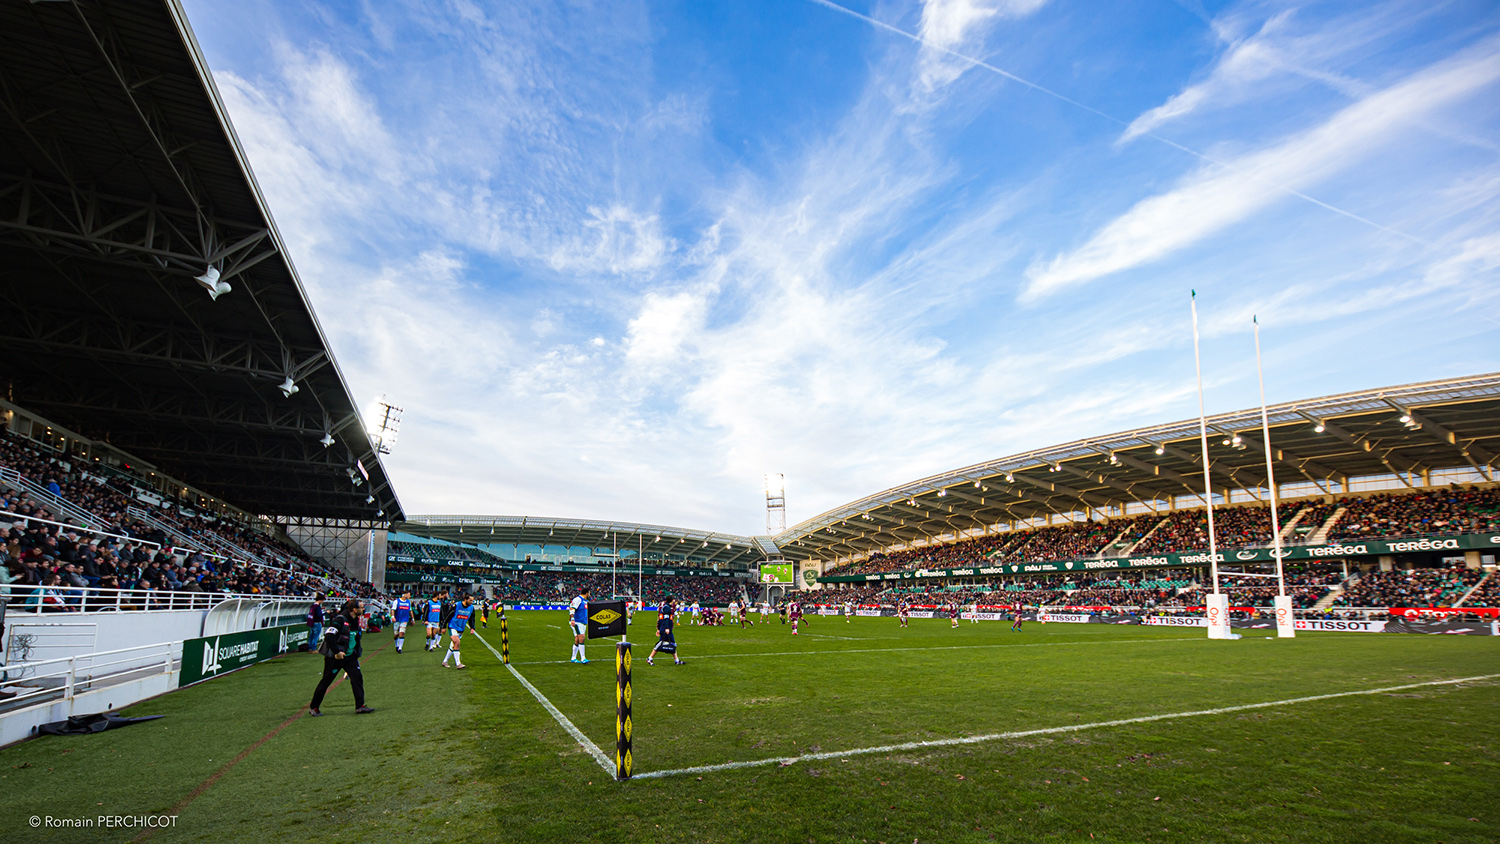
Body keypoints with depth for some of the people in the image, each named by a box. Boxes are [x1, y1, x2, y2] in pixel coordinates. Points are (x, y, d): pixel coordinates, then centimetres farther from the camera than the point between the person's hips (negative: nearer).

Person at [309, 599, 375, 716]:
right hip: (335, 657, -7)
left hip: (350, 656, 7)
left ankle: (360, 706, -1)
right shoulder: (340, 620, -20)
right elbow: (328, 635, -26)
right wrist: (337, 652, -25)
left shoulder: (355, 620, 6)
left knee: (357, 678, -3)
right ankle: (314, 708, 22)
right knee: (326, 681, 6)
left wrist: (358, 649, 16)